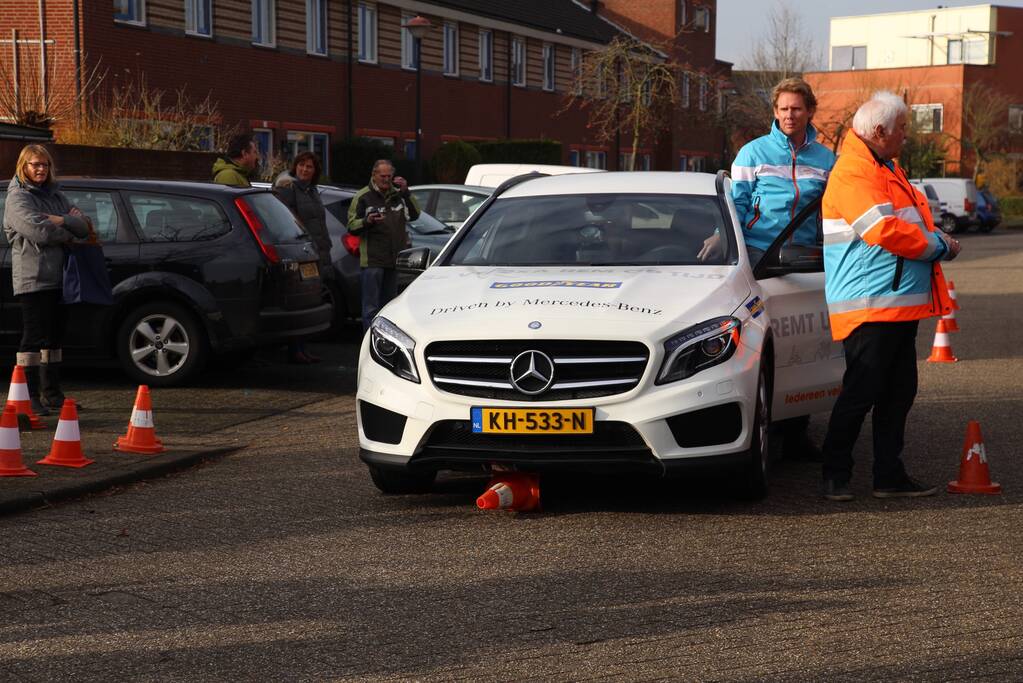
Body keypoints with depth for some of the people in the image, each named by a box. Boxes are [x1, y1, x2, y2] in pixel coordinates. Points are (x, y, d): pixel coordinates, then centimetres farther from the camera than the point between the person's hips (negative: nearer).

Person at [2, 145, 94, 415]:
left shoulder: (56, 195, 17)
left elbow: (84, 226, 8)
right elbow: (37, 230, -20)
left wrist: (62, 221, -11)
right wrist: (68, 234, -5)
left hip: (58, 277, 8)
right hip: (32, 278, -7)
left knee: (55, 337, 12)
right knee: (34, 337, -8)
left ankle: (52, 393, 19)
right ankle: (31, 396, -6)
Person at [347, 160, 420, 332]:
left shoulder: (397, 195, 14)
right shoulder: (363, 197, -1)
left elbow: (414, 215, 6)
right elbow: (352, 226, -3)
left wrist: (406, 193, -4)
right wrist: (367, 221, -23)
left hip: (394, 259, 5)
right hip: (372, 260, -5)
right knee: (371, 307, -7)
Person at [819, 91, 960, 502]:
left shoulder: (885, 169, 19)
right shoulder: (853, 172, -15)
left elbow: (912, 222, 26)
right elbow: (887, 230, -22)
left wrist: (939, 240, 7)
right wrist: (938, 246, -11)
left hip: (900, 305, 10)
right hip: (869, 305, -10)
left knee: (899, 391, 11)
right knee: (861, 393, -6)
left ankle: (889, 475, 18)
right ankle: (835, 475, 4)